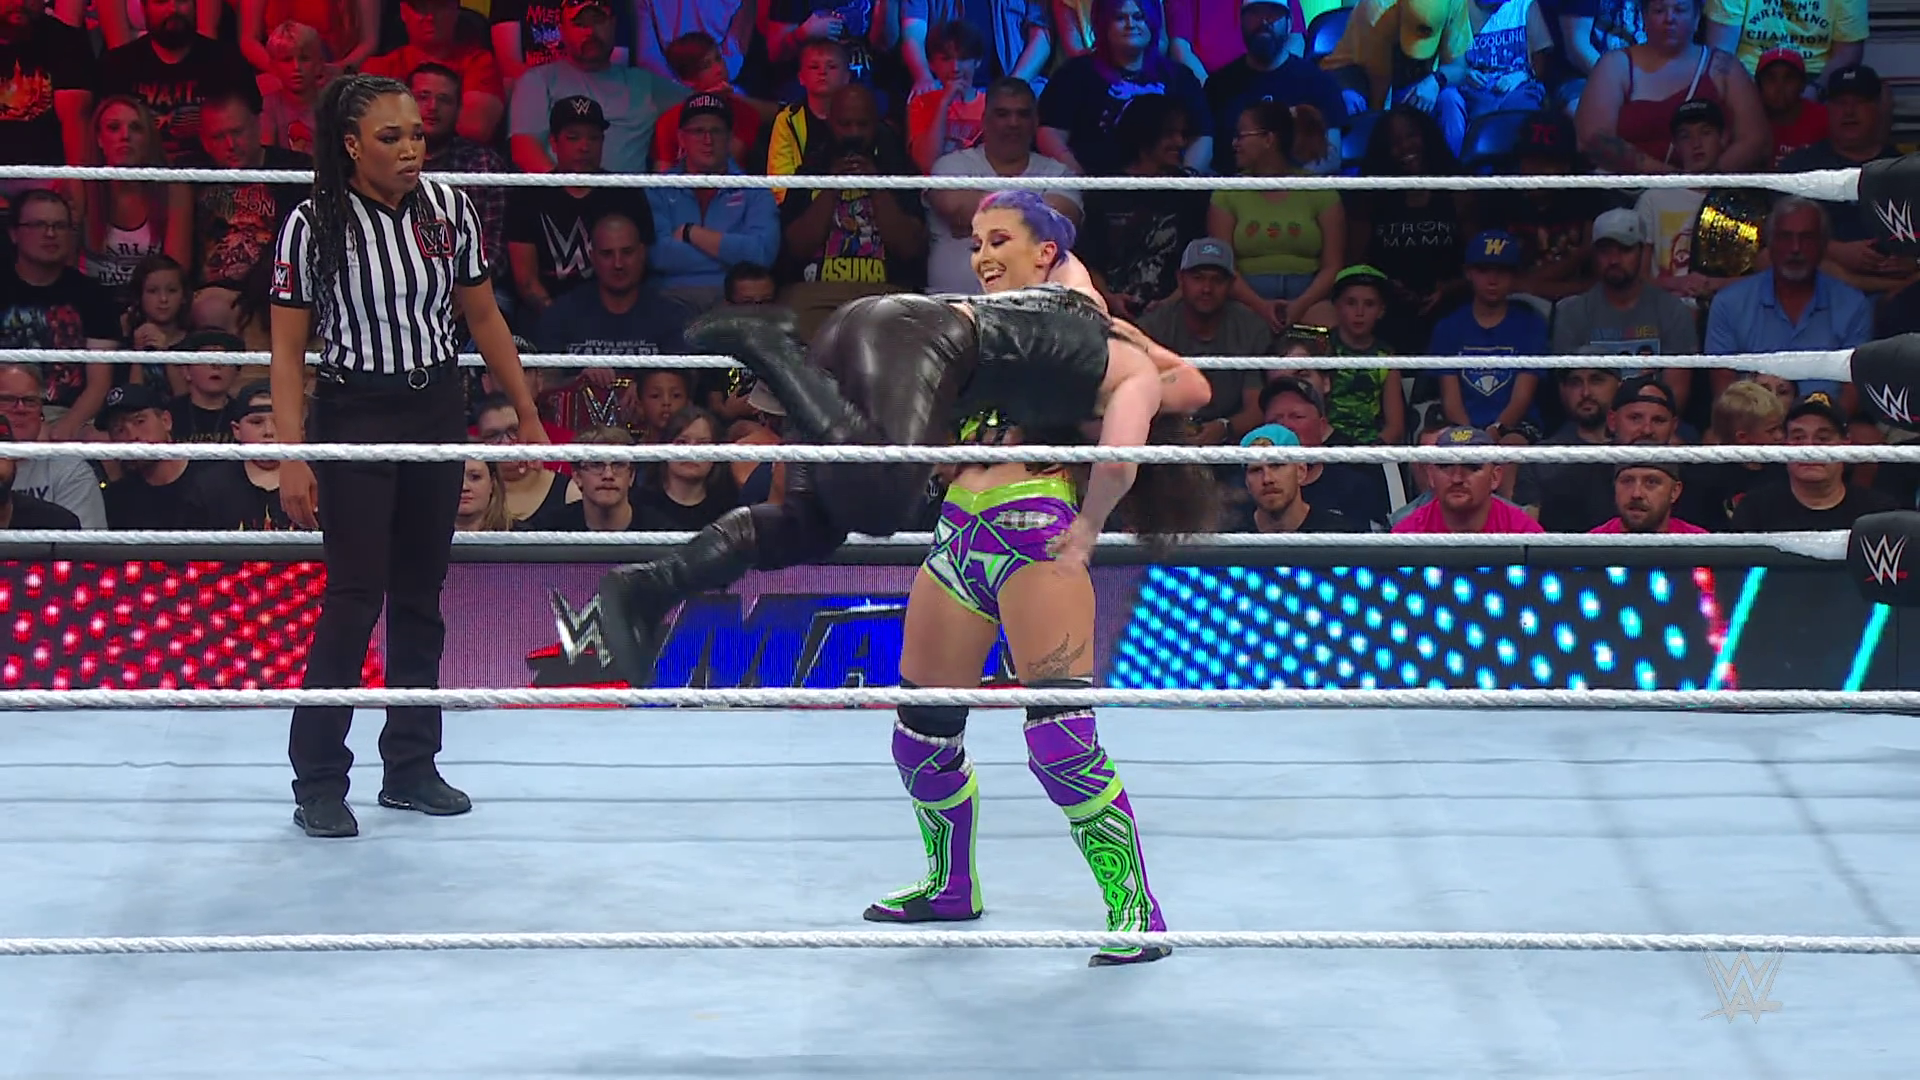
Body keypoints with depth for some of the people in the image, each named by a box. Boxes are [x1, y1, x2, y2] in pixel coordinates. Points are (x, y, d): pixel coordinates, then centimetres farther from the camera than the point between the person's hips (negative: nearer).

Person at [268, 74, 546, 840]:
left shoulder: (448, 209, 0)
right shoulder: (314, 225, -11)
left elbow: (484, 319, 9)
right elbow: (288, 349, -9)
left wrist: (526, 414, 10)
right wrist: (293, 457, -15)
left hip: (436, 412, 4)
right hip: (353, 418, -4)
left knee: (421, 594, 10)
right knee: (355, 597, -7)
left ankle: (411, 766, 20)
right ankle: (318, 781, 1)